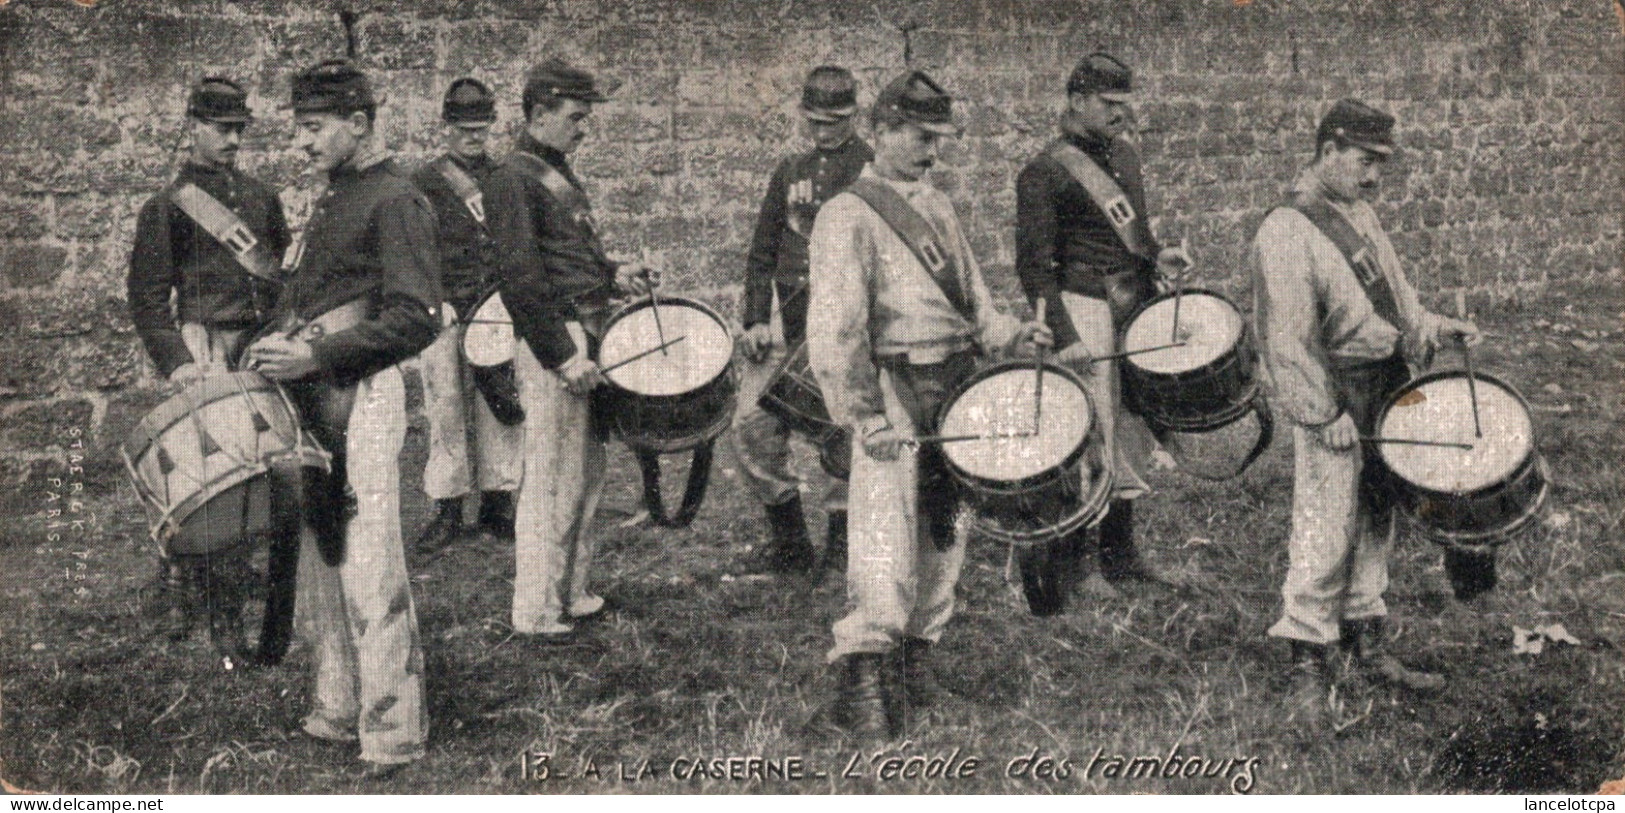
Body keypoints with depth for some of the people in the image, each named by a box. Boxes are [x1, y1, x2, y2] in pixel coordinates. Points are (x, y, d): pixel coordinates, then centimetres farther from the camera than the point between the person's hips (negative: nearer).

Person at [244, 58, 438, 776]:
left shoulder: (395, 201, -9)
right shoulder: (332, 200, 19)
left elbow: (416, 321, -18)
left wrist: (315, 355, -21)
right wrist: (276, 348, 9)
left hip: (362, 398, -10)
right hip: (312, 397, 10)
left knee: (370, 576, -9)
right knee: (319, 565, 15)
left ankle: (392, 736, -1)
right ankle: (336, 712, 26)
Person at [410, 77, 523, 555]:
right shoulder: (425, 184, 4)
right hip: (448, 315, -3)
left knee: (501, 408, 3)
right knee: (446, 412, -2)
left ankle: (497, 503, 12)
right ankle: (446, 511, 5)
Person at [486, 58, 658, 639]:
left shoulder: (557, 173, 18)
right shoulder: (516, 177, -12)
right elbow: (520, 279, -19)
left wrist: (614, 274, 10)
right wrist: (563, 356, -20)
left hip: (586, 334, 10)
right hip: (556, 341, -10)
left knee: (587, 477, 16)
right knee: (552, 483, -4)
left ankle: (572, 593, 28)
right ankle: (537, 613, 5)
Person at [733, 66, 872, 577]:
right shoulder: (790, 172, 17)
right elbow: (762, 254, 17)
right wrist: (756, 319, 5)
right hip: (786, 321, 5)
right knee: (752, 426, 1)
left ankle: (841, 546, 13)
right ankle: (788, 540, 16)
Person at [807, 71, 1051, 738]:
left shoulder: (936, 208, 16)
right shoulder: (847, 216, -9)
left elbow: (971, 298, 23)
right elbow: (835, 327, -16)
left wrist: (1008, 334, 3)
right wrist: (864, 414, -21)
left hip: (955, 388, 8)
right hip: (894, 391, -8)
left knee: (945, 532, 13)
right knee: (886, 539, -10)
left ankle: (916, 651, 28)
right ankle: (862, 672, -1)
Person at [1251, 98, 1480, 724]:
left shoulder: (1360, 214, 14)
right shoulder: (1286, 234, -16)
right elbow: (1286, 339, -20)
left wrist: (1438, 328, 10)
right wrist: (1324, 415, -21)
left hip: (1386, 391, 9)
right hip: (1336, 402, -9)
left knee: (1375, 524, 16)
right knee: (1326, 534, -6)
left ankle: (1368, 644, 29)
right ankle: (1307, 668, 5)